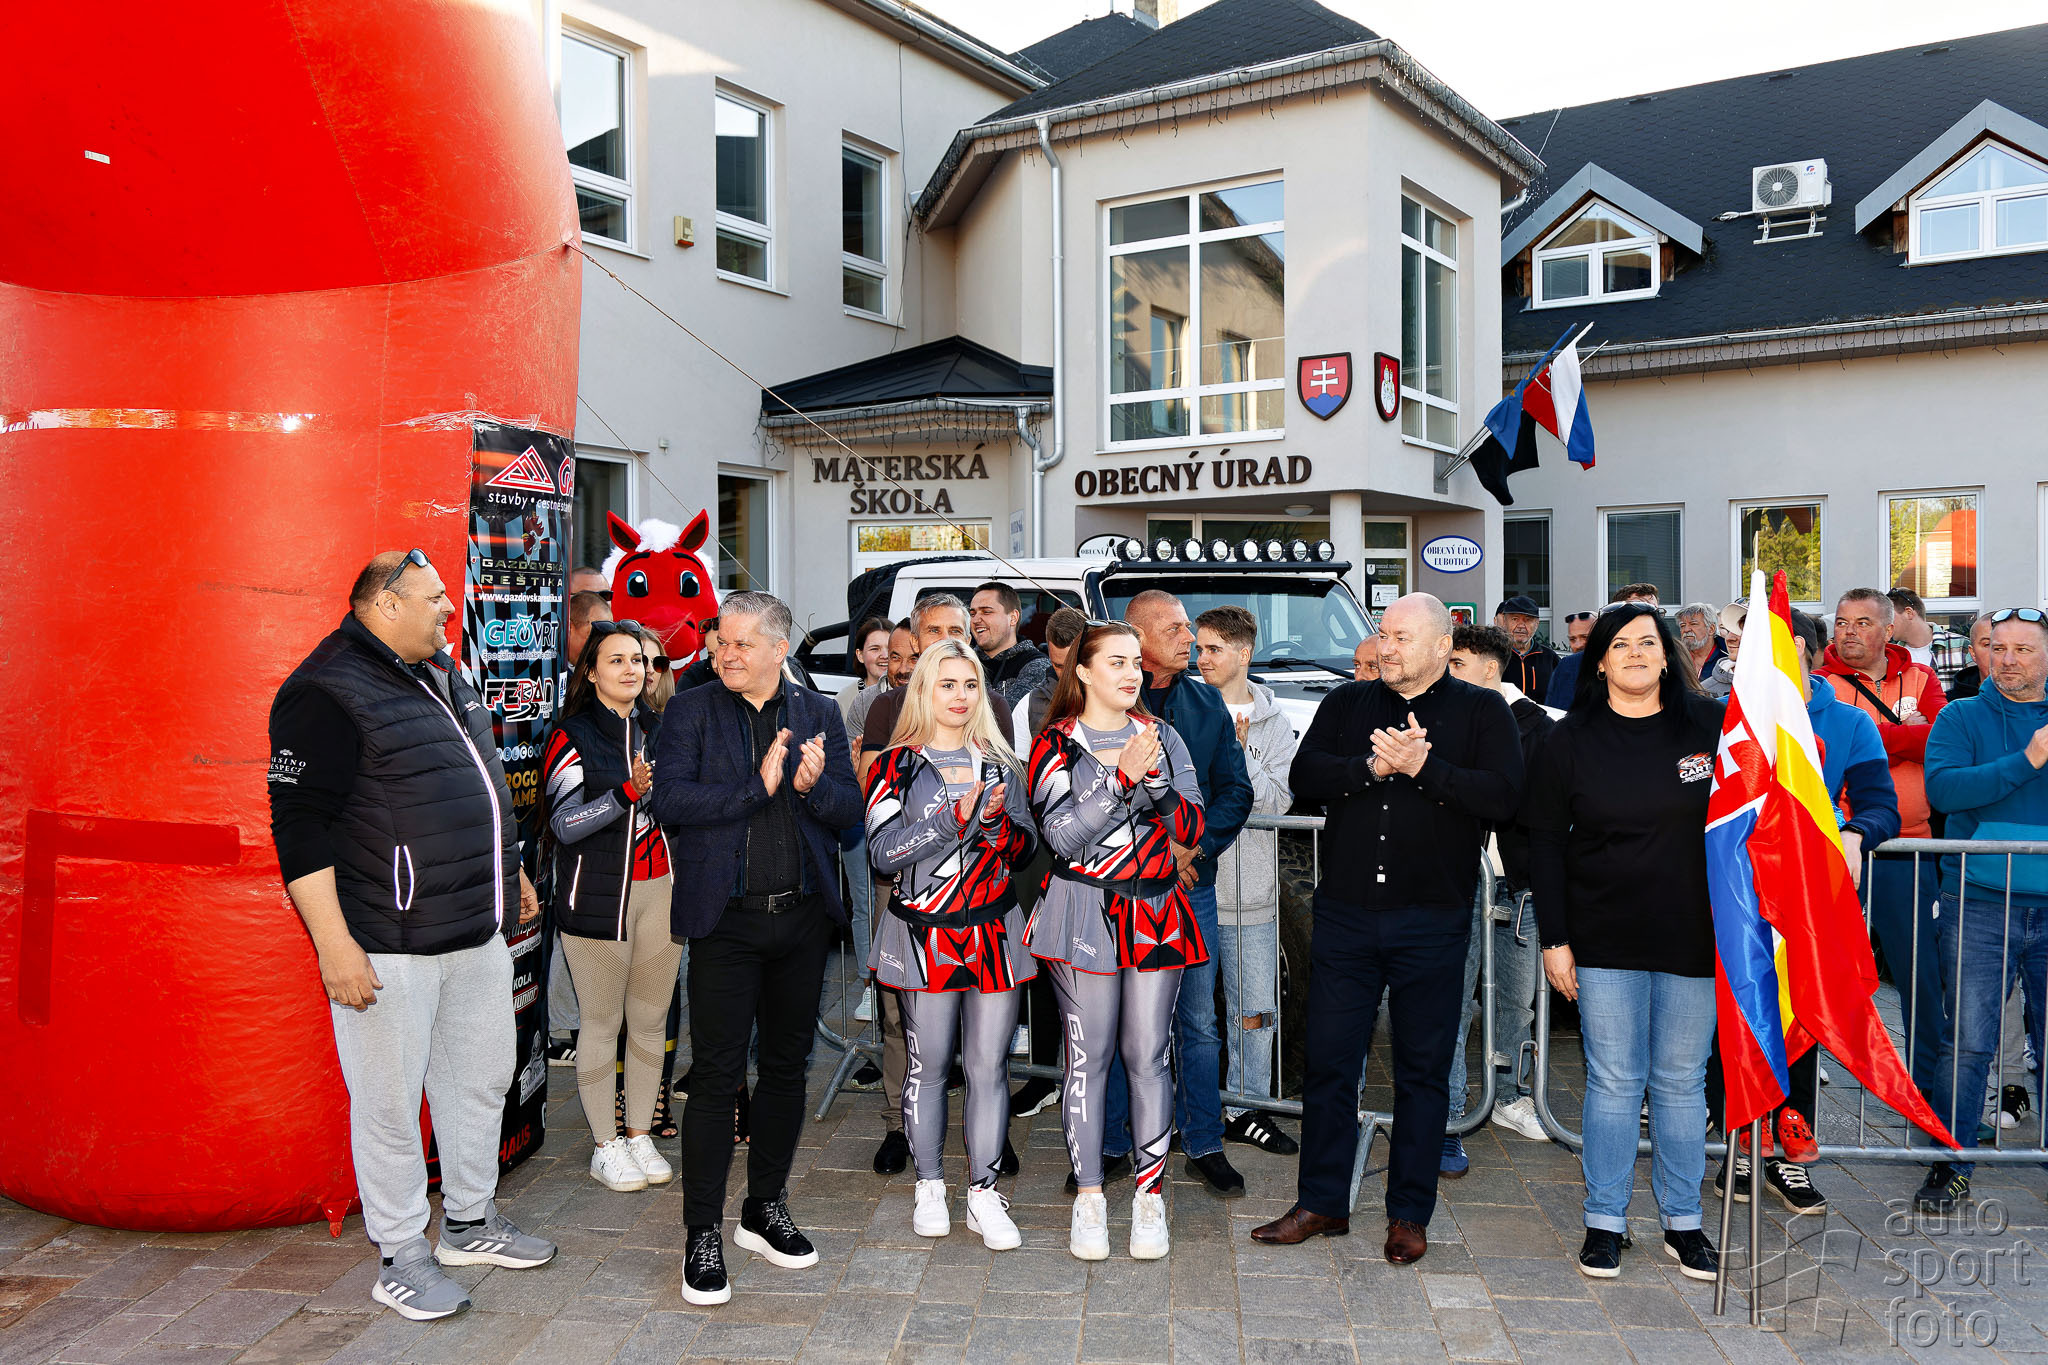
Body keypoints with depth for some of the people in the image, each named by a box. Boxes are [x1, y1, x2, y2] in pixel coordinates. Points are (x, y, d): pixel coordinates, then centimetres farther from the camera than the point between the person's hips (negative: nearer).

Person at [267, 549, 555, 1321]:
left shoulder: (441, 674, 14)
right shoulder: (328, 691, -14)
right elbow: (300, 825, -18)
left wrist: (510, 875, 28)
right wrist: (334, 944, -21)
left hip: (477, 932, 9)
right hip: (389, 945, -9)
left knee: (482, 1076, 18)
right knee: (391, 1102, 4)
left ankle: (468, 1221, 35)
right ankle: (401, 1257, 20)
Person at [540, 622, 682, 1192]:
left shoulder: (656, 728, 11)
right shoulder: (571, 735, -5)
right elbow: (565, 824, -16)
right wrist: (629, 791, -27)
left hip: (660, 890, 5)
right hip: (598, 897, -5)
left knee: (651, 1019, 10)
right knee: (603, 1022, 3)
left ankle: (639, 1134, 24)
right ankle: (605, 1146, 17)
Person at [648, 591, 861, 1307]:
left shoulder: (818, 712, 7)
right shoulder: (691, 710, 0)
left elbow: (850, 809, 1)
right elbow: (670, 799, -13)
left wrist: (814, 784, -19)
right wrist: (757, 787, -18)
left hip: (803, 918, 4)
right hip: (727, 919, -3)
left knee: (786, 1066, 14)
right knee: (717, 1077, 0)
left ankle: (765, 1209, 30)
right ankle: (703, 1235, 12)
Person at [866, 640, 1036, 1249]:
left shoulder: (999, 762, 11)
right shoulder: (897, 764, 0)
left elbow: (1025, 848, 10)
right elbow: (882, 851, -11)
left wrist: (995, 821, -11)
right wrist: (956, 818, -18)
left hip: (994, 931, 3)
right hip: (925, 933, -2)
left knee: (990, 1065, 3)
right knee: (928, 1064, 6)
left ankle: (983, 1192, 15)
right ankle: (930, 1187, 23)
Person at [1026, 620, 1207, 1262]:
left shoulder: (1163, 738, 9)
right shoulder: (1056, 743, 0)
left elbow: (1191, 829, 1)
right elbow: (1061, 835, -12)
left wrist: (1154, 778, -16)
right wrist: (1122, 778, -20)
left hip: (1157, 914, 2)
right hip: (1084, 914, -2)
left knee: (1147, 1056, 4)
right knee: (1088, 1057, 3)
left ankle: (1150, 1192, 15)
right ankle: (1088, 1196, 15)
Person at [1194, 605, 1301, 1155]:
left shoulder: (1273, 722, 4)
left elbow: (1278, 801, -5)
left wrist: (1239, 750, -14)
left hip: (1250, 892, 1)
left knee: (1256, 1012, 7)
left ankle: (1245, 1110, 22)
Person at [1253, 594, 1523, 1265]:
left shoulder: (1481, 711, 3)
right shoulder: (1347, 704, 10)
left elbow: (1505, 795, -12)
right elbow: (1304, 776, -4)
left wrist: (1423, 766, -18)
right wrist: (1372, 767, -17)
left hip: (1433, 921, -2)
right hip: (1345, 914, 2)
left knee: (1423, 1070, 8)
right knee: (1328, 1061, 7)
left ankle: (1409, 1215, 22)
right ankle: (1322, 1203, 21)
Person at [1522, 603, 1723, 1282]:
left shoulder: (1712, 726, 2)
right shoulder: (1570, 740, 0)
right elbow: (1545, 843, 1)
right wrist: (1554, 938, -4)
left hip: (1693, 939, 1)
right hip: (1605, 943, -1)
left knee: (1681, 1082, 10)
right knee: (1613, 1081, 5)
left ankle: (1682, 1220, 25)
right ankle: (1605, 1222, 18)